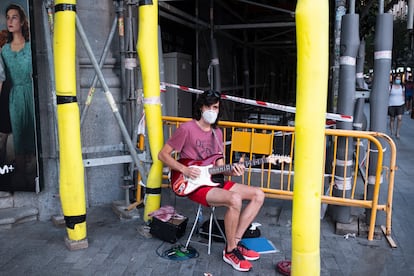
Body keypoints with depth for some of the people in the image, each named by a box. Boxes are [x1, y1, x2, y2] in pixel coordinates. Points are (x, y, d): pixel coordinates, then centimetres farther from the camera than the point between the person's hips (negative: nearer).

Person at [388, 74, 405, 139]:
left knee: (399, 118, -12)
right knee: (392, 119, 6)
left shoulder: (402, 87, 7)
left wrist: (404, 103, 12)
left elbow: (403, 96, 15)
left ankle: (397, 132, -1)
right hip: (392, 105, -2)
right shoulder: (390, 87, -3)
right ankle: (392, 132, 22)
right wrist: (387, 104, -7)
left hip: (400, 105, 2)